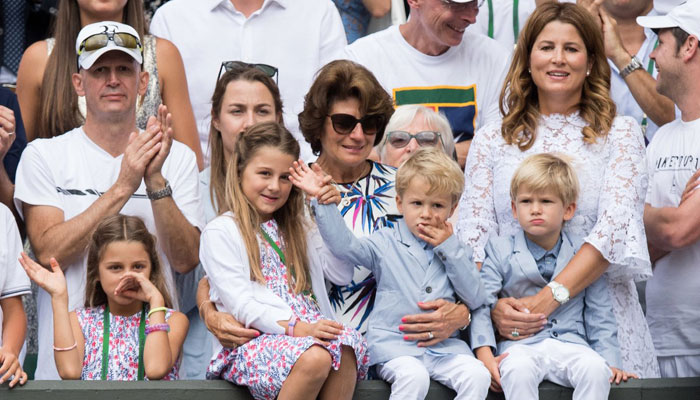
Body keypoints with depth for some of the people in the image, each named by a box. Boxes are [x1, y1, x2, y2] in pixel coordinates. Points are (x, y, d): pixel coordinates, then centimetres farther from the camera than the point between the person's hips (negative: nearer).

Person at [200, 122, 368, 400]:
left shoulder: (297, 229, 28)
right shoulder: (220, 232, 5)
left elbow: (341, 275, 17)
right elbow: (240, 304, -6)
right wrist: (294, 327, -19)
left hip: (308, 332, 5)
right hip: (255, 341, -5)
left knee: (347, 342, -31)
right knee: (314, 357, -37)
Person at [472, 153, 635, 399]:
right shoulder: (500, 250, 9)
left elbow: (599, 315, 13)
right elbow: (482, 303, 1)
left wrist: (610, 360, 1)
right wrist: (484, 353, -14)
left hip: (570, 342, 2)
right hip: (520, 345, -1)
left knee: (596, 369, -30)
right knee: (519, 371, -36)